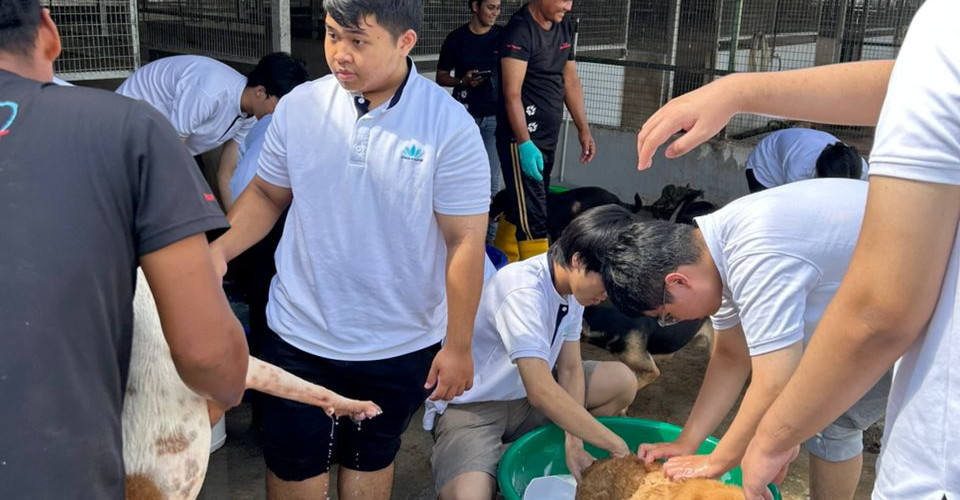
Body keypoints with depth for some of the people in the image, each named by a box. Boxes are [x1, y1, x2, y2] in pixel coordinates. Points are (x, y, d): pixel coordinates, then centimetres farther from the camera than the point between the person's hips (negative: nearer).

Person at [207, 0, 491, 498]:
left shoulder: (449, 128, -16)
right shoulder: (298, 107, -7)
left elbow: (465, 241, -13)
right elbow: (267, 193, 7)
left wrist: (458, 346, -10)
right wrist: (218, 250, -11)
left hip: (401, 346, -1)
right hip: (299, 335, 2)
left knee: (370, 460, 21)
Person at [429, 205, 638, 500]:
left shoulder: (571, 285, -5)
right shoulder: (522, 290, -30)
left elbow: (570, 368, 0)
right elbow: (542, 393, -35)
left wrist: (573, 442, -12)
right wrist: (616, 446, -28)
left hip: (525, 396, 8)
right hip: (472, 408, -8)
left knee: (623, 381, 0)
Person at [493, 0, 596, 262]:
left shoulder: (564, 27, 10)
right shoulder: (520, 30, -15)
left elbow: (570, 81, 16)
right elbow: (512, 94, -20)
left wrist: (584, 130, 13)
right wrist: (524, 143, -26)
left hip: (548, 137, 8)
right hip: (522, 138, -8)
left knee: (520, 209, 16)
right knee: (533, 217, -6)